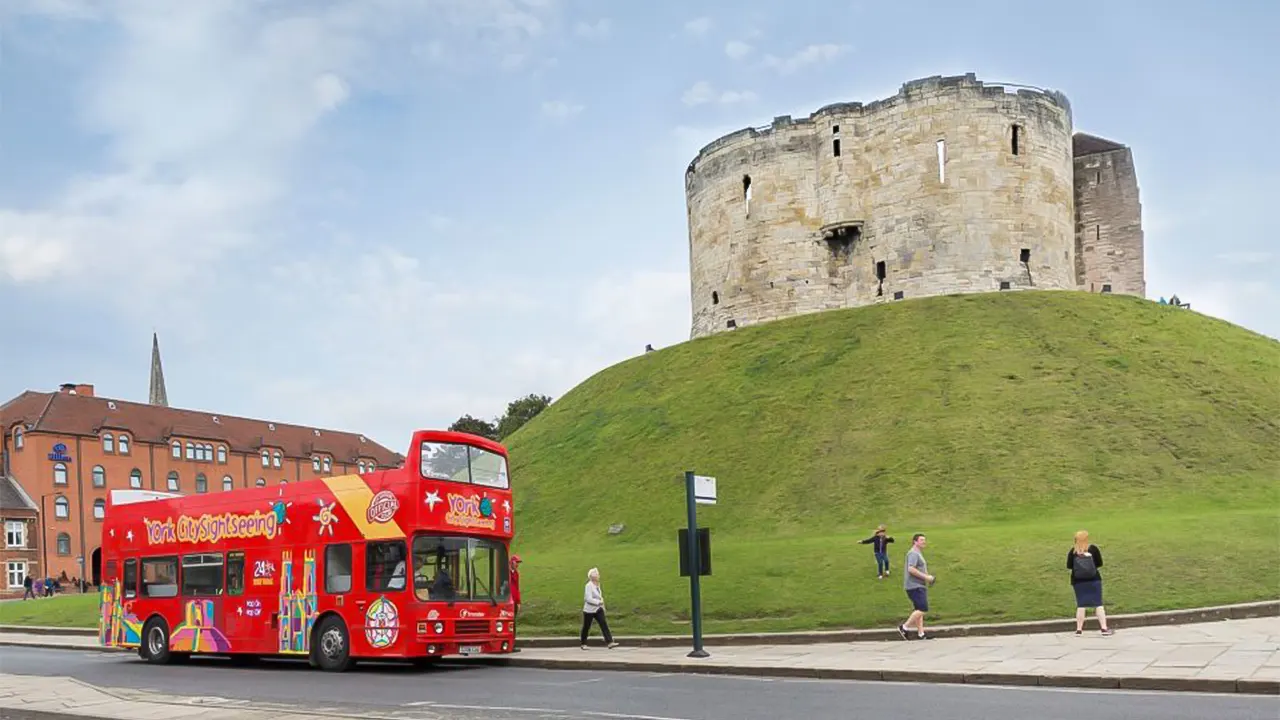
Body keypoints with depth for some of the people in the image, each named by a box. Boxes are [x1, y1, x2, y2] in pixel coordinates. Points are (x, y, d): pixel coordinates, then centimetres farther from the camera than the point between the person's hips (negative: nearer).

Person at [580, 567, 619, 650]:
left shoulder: (597, 585, 8)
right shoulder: (589, 586, -17)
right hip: (589, 610, -7)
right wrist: (599, 602, -24)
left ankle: (610, 643, -14)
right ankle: (583, 644, 23)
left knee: (604, 624, -7)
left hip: (598, 609, 7)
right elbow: (589, 599, -25)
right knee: (586, 627, 6)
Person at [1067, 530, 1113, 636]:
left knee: (1081, 605, 7)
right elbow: (1099, 563, -2)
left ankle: (1079, 630, 8)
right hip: (1094, 580, -1)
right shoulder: (1093, 548, -7)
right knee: (1098, 604, 5)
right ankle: (1104, 628, 4)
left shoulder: (1073, 551, -8)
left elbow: (1069, 566, -3)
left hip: (1078, 581, 1)